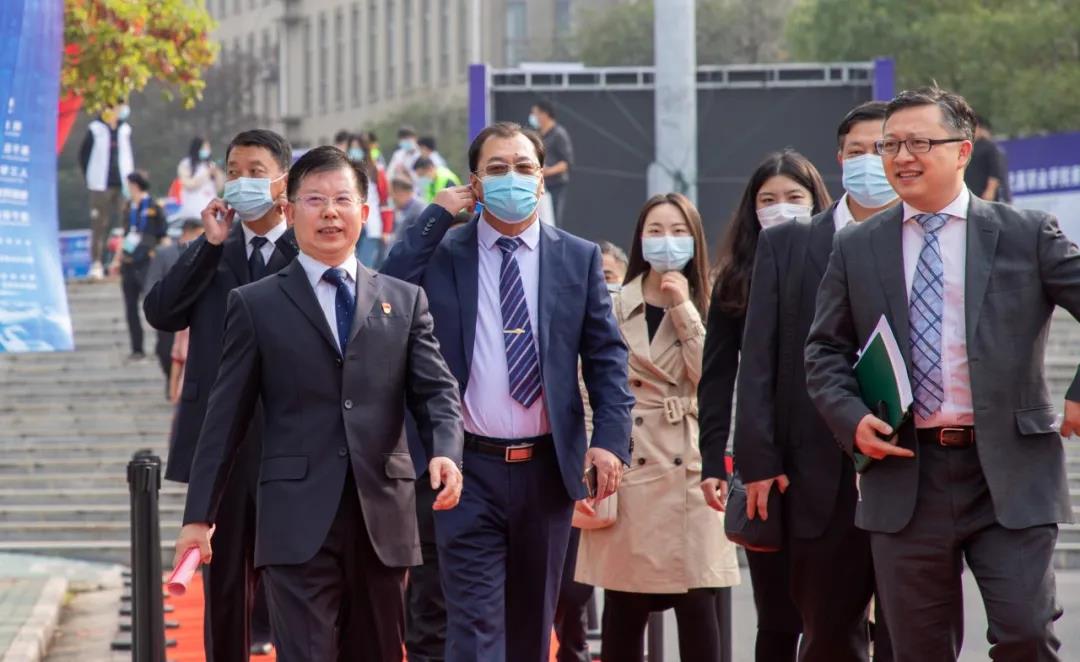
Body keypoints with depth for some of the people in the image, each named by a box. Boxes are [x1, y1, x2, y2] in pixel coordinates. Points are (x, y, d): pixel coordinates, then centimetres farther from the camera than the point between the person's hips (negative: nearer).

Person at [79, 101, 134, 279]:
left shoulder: (124, 129, 12)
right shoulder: (96, 129, -1)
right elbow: (84, 155, 4)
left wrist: (129, 177, 9)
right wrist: (91, 178, -2)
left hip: (122, 185, 4)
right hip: (102, 185, -4)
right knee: (99, 224, -6)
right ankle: (96, 263, -8)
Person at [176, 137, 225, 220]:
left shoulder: (211, 165, 13)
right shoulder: (185, 165, 2)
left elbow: (219, 186, 14)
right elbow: (189, 184, -9)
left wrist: (216, 173, -3)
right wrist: (206, 174, -8)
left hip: (211, 207, 4)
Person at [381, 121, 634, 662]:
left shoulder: (579, 259, 7)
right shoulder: (441, 254, 2)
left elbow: (607, 355, 5)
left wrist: (610, 437, -8)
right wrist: (434, 218, -11)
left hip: (547, 469, 3)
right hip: (470, 470, -3)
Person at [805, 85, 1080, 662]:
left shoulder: (1027, 235, 2)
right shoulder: (855, 249, 10)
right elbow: (825, 351, 13)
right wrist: (852, 418, -4)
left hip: (1009, 471, -2)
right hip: (902, 471, 2)